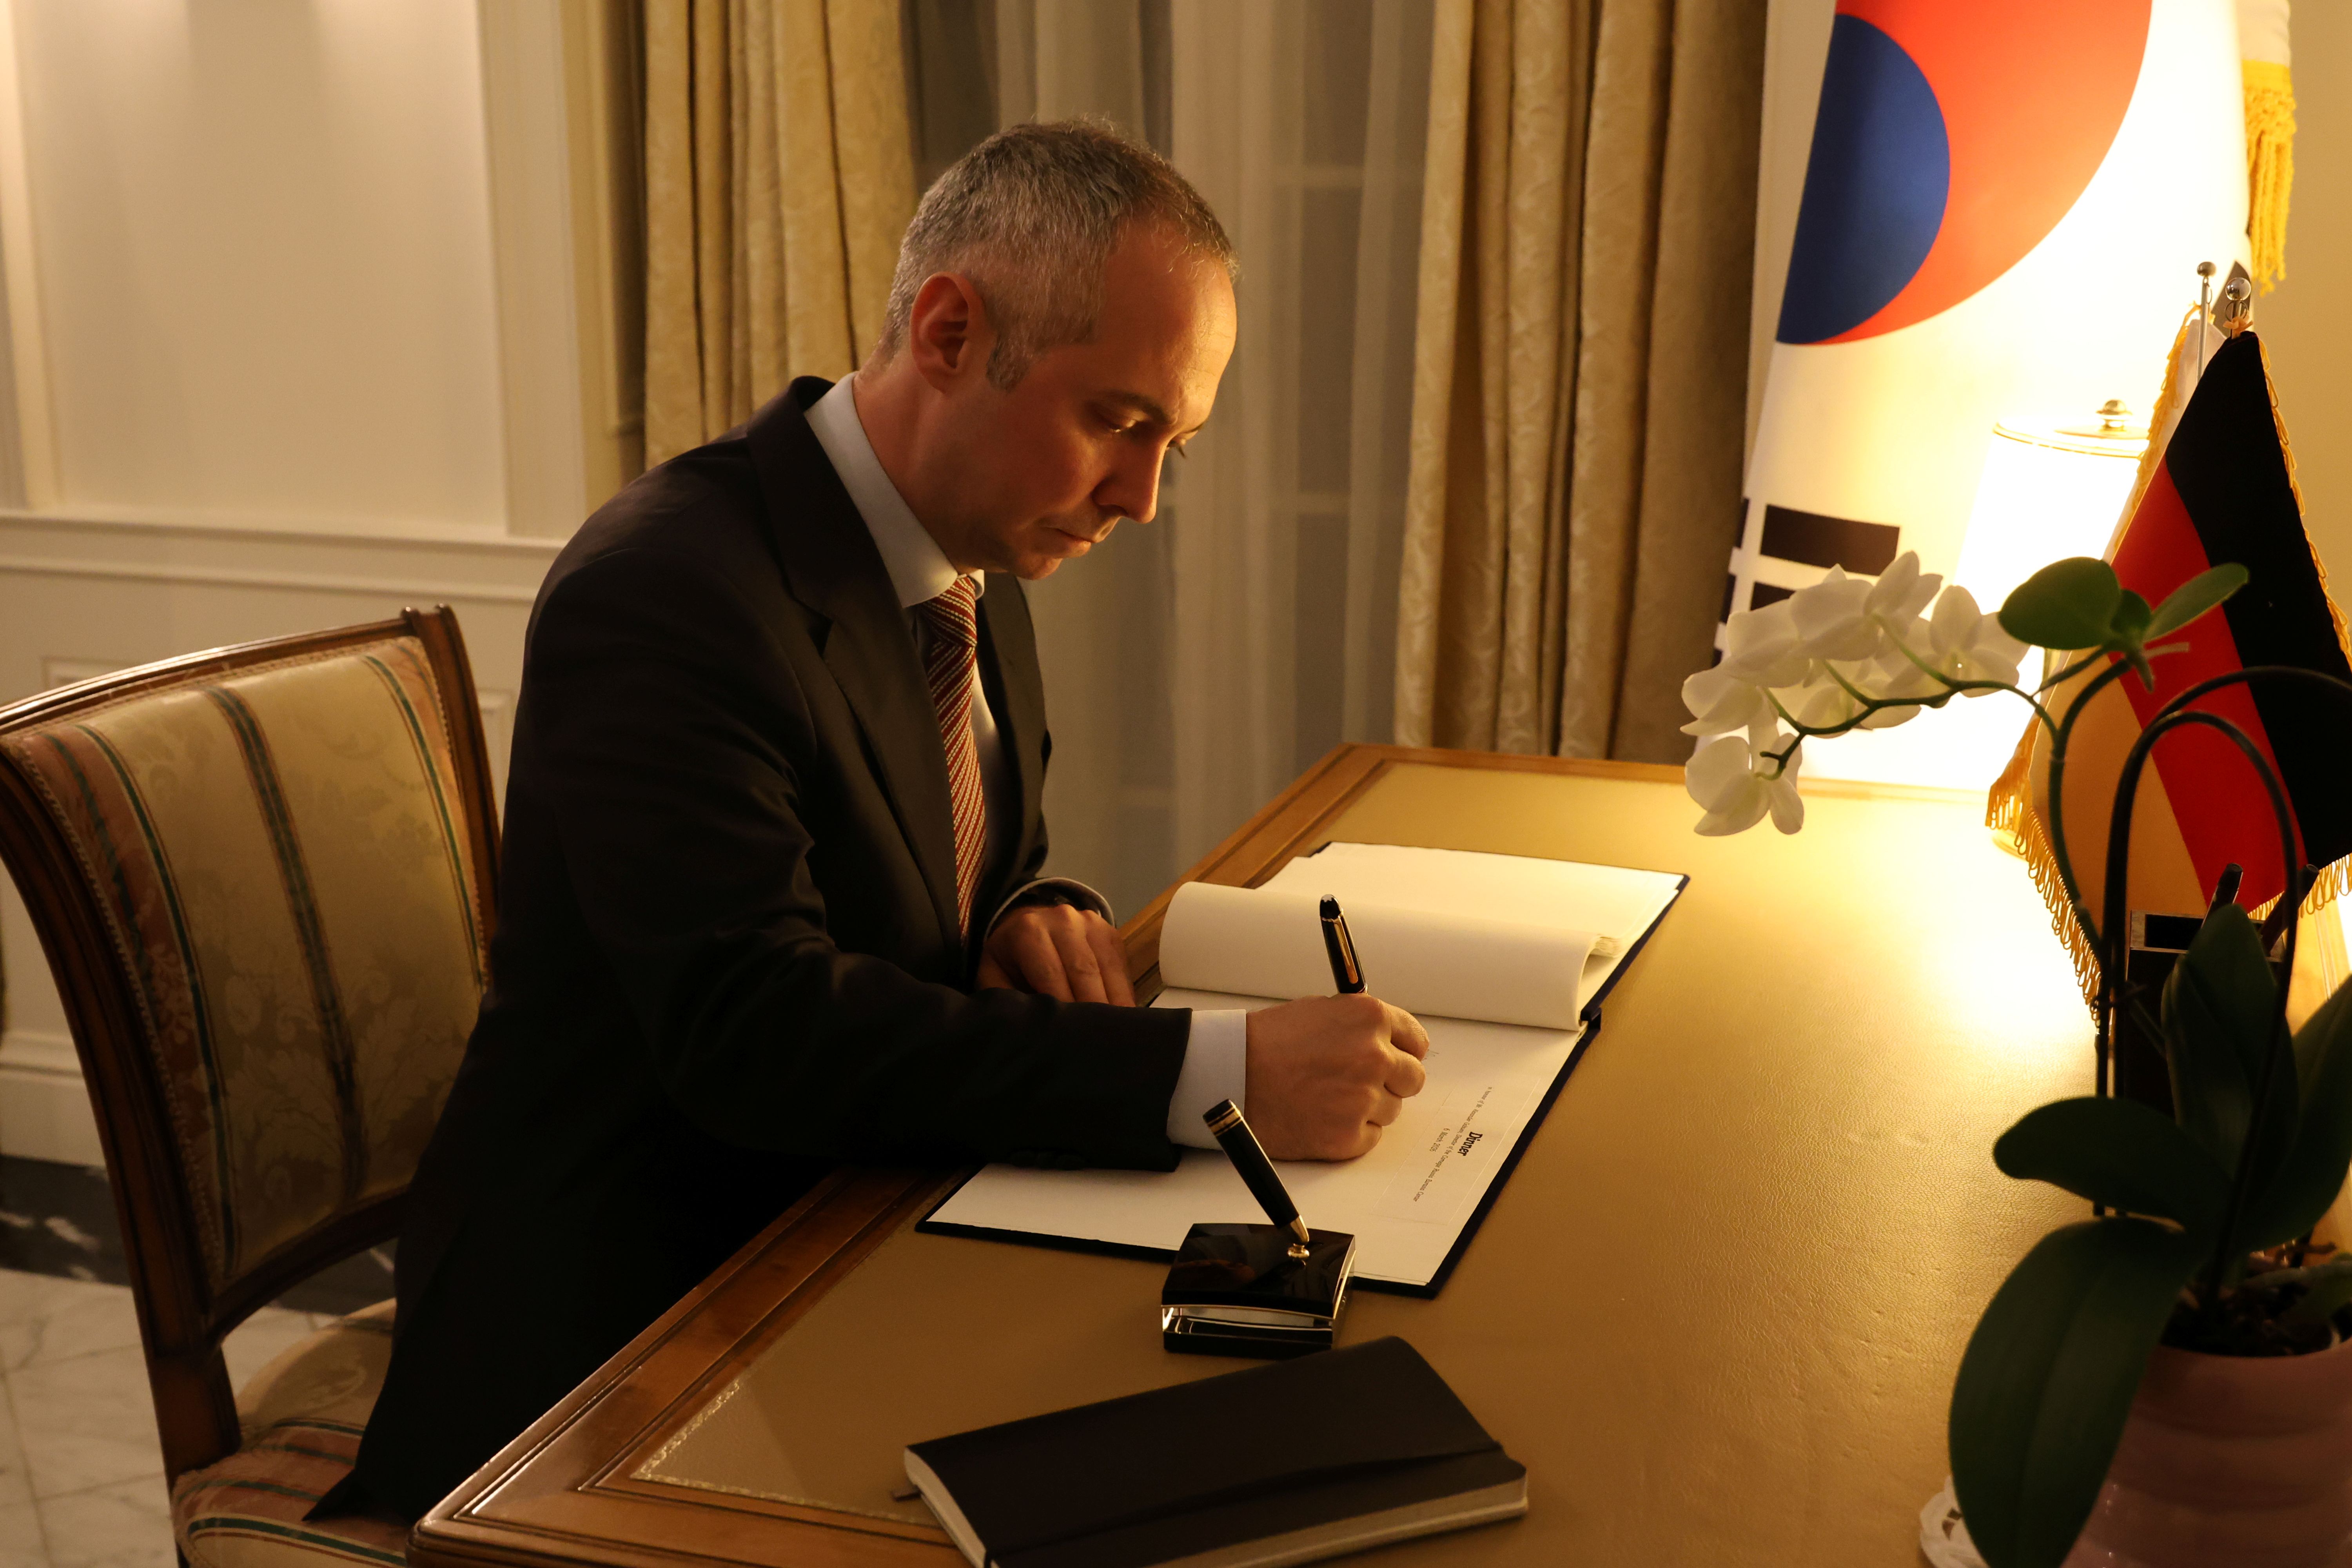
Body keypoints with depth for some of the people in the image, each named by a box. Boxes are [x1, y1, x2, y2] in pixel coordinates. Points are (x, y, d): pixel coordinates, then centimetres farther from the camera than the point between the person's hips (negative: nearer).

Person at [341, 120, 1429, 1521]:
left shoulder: (977, 566, 6)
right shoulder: (667, 592, -22)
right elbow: (755, 1031, -30)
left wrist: (1039, 916, -7)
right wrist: (1218, 1073, -33)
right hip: (618, 1341, -8)